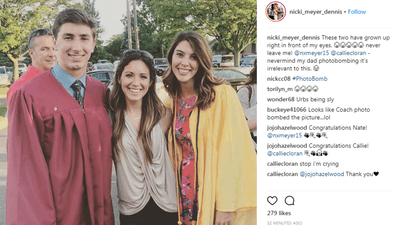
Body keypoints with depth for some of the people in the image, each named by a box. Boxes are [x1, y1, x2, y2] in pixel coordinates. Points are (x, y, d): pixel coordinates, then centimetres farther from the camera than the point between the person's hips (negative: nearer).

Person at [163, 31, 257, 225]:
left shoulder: (222, 95, -14)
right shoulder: (171, 101, 4)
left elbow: (231, 152, -16)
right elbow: (176, 151, 10)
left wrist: (226, 206, -18)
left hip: (215, 196, -5)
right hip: (186, 197, 5)